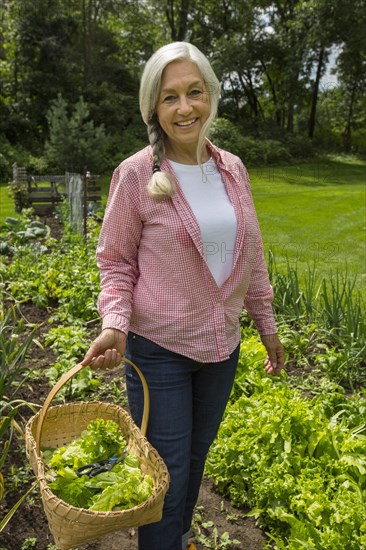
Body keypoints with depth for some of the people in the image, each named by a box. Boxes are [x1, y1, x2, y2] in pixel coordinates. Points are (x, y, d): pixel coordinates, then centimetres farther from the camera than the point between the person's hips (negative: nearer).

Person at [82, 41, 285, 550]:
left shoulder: (232, 169, 0)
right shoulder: (136, 174, -13)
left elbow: (250, 256, 8)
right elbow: (116, 261, -7)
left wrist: (267, 324, 13)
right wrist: (114, 324, -23)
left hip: (222, 344, 5)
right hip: (159, 347, -5)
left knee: (196, 457, 23)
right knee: (167, 470, 8)